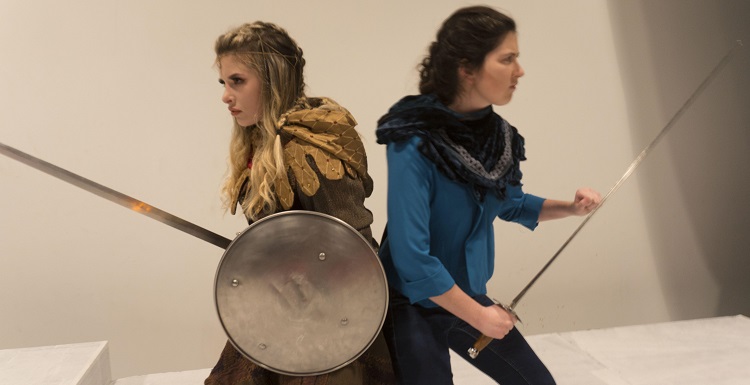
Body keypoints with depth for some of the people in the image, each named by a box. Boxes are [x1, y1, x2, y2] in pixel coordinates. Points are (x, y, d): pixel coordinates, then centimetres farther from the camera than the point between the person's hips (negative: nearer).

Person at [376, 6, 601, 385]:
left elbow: (511, 204, 15)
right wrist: (479, 316, -18)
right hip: (412, 306, -7)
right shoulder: (414, 144, -26)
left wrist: (571, 207, -2)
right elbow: (412, 256, -27)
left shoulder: (494, 134, -4)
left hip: (467, 296, 7)